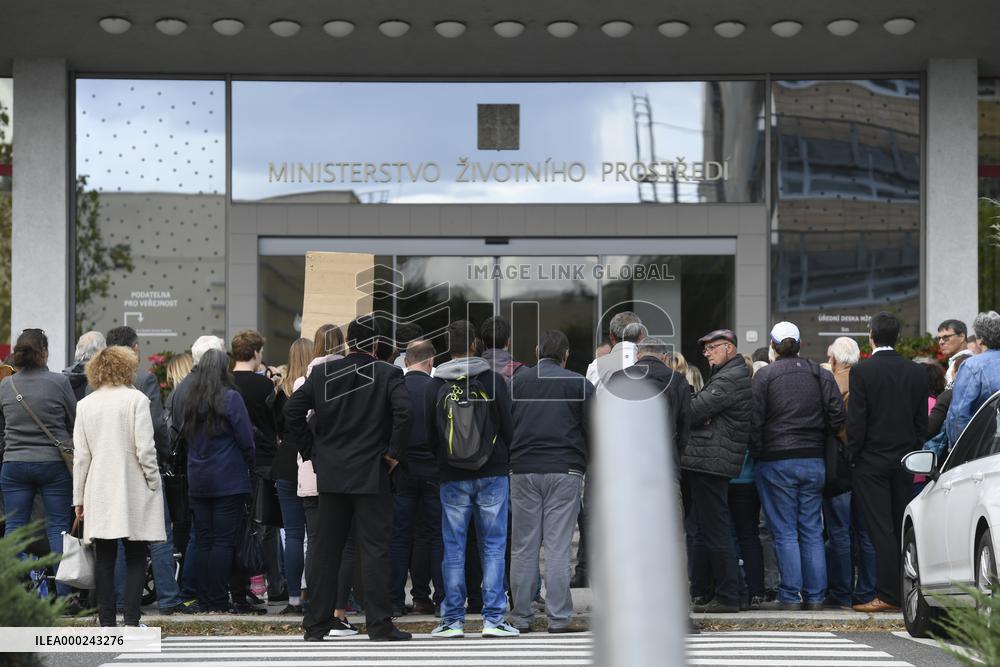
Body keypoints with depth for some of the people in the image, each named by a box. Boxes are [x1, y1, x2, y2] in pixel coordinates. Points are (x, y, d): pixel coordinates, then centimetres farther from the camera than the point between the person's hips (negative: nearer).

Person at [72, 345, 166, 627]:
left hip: (99, 492, 3)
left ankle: (107, 622, 6)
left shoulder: (85, 404, 7)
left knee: (104, 558, 6)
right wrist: (154, 483, 0)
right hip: (133, 489, -3)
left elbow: (80, 456, 7)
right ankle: (132, 620, -2)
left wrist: (79, 498, 12)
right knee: (135, 557, 2)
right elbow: (145, 448, -11)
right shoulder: (136, 399, -5)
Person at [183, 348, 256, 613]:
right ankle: (218, 600, -4)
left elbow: (186, 436, 13)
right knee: (224, 540, -2)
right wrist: (250, 470, 6)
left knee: (202, 541, 9)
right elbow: (246, 440, -8)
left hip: (197, 482, 5)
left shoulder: (190, 399, 6)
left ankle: (205, 599, 10)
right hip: (229, 482, -5)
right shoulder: (231, 398, -9)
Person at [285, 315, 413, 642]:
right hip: (371, 476, -3)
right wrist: (393, 452, -8)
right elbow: (403, 413, -20)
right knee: (375, 551, 1)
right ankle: (380, 625, 0)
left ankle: (316, 624, 13)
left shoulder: (322, 373, 4)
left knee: (326, 551, 9)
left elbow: (292, 412, 0)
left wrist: (311, 450, 8)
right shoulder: (388, 374, -6)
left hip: (331, 475, 3)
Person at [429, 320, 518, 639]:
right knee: (493, 547, 3)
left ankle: (452, 619, 5)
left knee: (454, 549, 5)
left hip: (453, 477, 1)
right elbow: (508, 426, -1)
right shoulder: (493, 379, -3)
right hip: (492, 473, -1)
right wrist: (506, 460, 12)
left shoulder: (436, 384, 0)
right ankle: (493, 618, 0)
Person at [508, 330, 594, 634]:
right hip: (565, 471, -2)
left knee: (523, 548, 6)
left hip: (523, 470, 2)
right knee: (558, 547, -2)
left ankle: (521, 617, 8)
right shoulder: (579, 384, 3)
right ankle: (559, 618, -3)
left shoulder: (517, 381, 8)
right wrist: (588, 465, 12)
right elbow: (593, 430, 1)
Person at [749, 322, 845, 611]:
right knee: (812, 531, 8)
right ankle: (815, 596, 8)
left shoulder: (764, 375, -5)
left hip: (776, 461, -4)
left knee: (785, 532, 0)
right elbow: (837, 416, 2)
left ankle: (790, 595, -1)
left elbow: (755, 421, -9)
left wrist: (757, 454, 1)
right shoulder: (821, 374, 6)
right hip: (814, 460, 4)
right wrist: (816, 439, 14)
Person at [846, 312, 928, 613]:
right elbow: (922, 421, 7)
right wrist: (912, 451, 15)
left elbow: (856, 420, -12)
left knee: (881, 530, -4)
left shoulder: (862, 371, -11)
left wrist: (853, 455, -2)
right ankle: (904, 593, 13)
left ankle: (888, 595, -6)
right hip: (905, 461, 5)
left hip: (872, 461, -5)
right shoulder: (916, 372, 4)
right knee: (900, 528, 10)